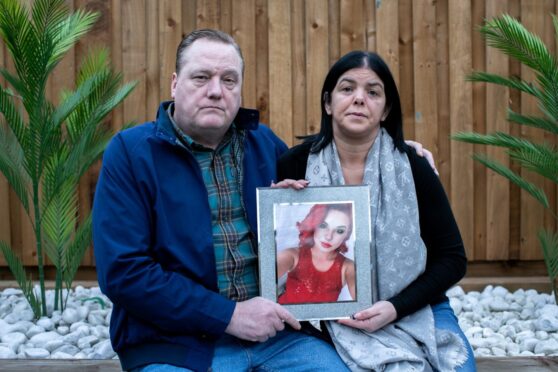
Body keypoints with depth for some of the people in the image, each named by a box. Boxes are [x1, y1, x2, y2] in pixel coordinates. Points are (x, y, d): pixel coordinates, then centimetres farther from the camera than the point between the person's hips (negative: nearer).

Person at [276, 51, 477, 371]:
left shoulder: (413, 168, -6)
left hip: (416, 308, 2)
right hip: (339, 318, -2)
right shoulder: (294, 166, -6)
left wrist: (395, 307, -14)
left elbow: (453, 258, -1)